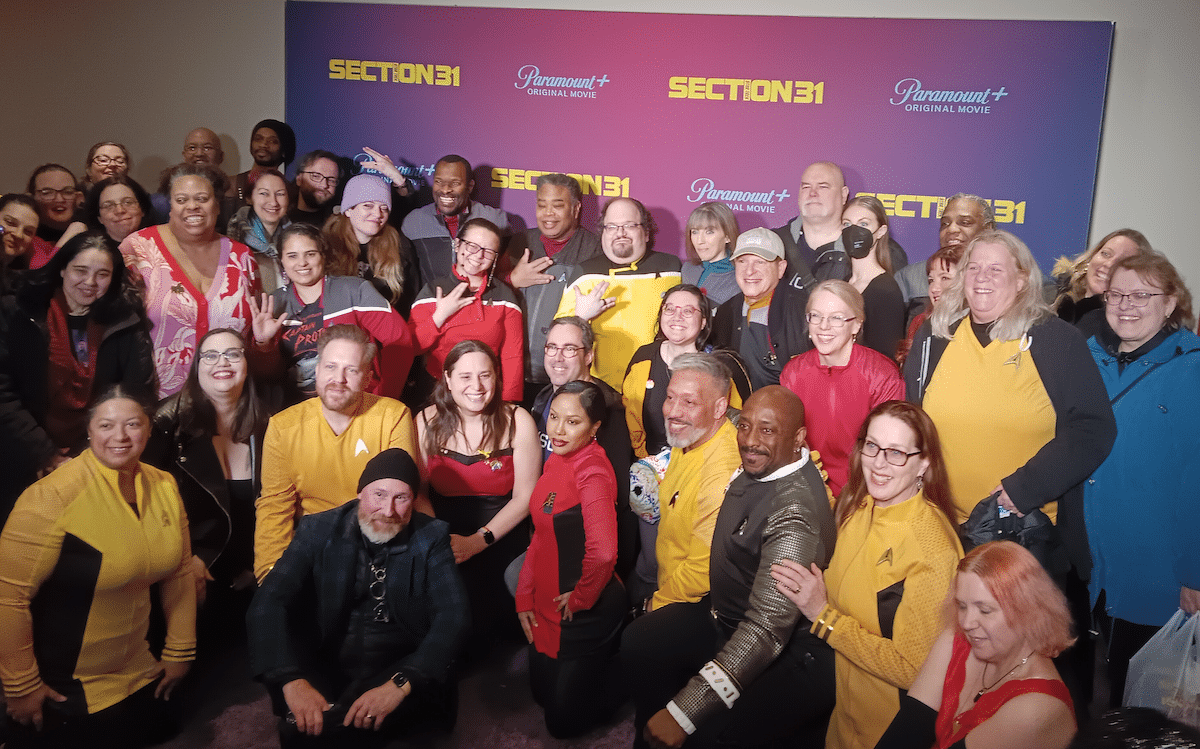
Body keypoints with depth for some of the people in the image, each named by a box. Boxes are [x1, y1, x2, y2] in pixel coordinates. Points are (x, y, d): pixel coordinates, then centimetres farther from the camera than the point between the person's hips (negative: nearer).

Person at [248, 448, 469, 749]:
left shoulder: (431, 537, -3)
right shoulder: (319, 530, -2)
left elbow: (452, 617, -12)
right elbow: (268, 603, -12)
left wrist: (400, 684, -29)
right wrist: (293, 680, -29)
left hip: (402, 667, -1)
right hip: (326, 672, 2)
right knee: (302, 724, -29)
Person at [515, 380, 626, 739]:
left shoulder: (593, 470, -27)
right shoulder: (557, 460, 1)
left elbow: (602, 552, -40)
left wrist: (582, 598, -23)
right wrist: (525, 596, 5)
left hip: (584, 613, -8)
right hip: (547, 608, 8)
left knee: (563, 720, 9)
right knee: (542, 692, 25)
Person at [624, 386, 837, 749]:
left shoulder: (795, 512, -34)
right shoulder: (754, 467, -7)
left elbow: (766, 631, -36)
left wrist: (684, 713, -35)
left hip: (782, 648, -9)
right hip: (725, 611, 9)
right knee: (639, 643, 10)